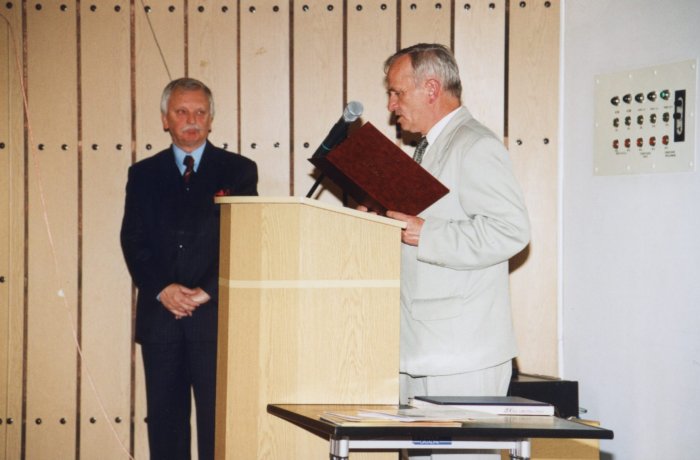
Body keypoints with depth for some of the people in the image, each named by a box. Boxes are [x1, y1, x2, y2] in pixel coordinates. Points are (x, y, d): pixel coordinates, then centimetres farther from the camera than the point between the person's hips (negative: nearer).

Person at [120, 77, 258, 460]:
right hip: (159, 315, 3)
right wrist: (162, 289, -10)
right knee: (164, 418, 4)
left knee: (217, 417, -5)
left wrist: (205, 292, -11)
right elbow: (133, 241, 6)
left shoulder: (238, 170, 7)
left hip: (216, 314, -2)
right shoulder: (143, 174, 14)